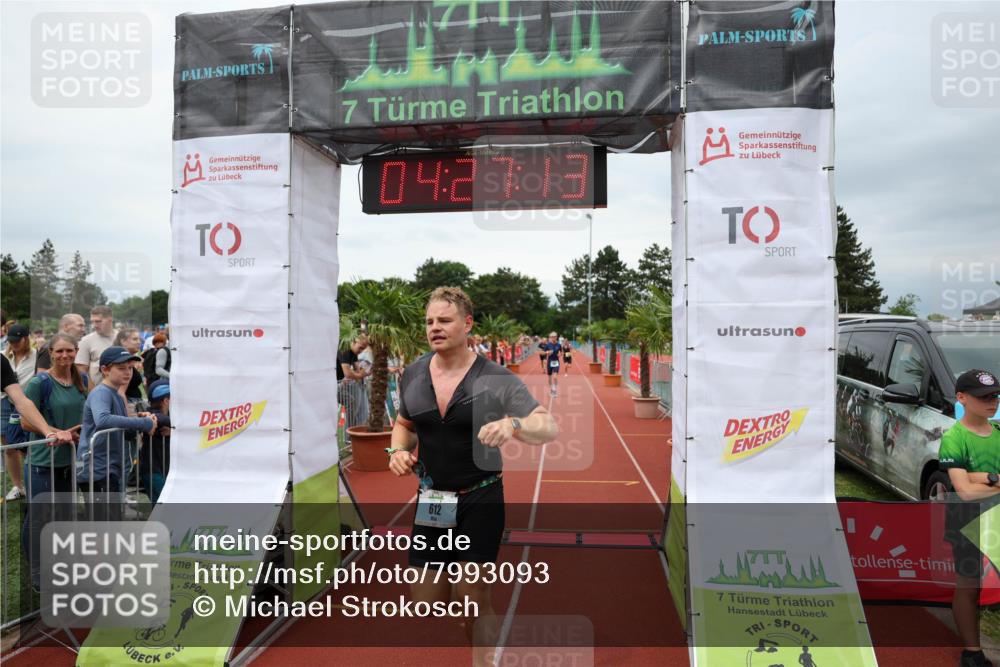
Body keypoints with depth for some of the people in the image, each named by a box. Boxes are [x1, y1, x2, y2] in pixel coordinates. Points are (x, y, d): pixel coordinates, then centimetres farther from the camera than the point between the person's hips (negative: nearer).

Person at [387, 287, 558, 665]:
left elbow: (550, 428, -16)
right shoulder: (413, 374, 1)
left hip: (480, 499, -4)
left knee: (473, 597, 1)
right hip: (431, 501, 4)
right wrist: (398, 449, -2)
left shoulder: (495, 379, -12)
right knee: (425, 602, 8)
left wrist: (513, 425, -36)